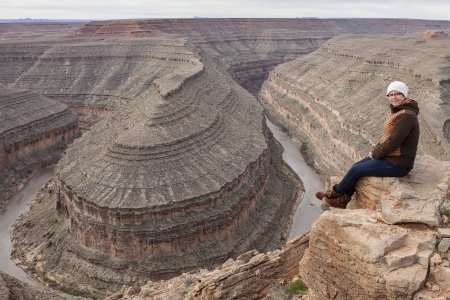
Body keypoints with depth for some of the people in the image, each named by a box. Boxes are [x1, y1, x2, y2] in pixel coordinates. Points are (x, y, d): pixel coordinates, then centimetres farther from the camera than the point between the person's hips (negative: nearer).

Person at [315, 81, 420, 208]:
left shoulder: (406, 116, -23)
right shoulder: (397, 111, 9)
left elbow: (393, 141, -24)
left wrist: (375, 154, -11)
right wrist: (376, 151, 3)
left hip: (397, 164, -9)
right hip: (389, 156, 9)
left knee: (356, 170, -6)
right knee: (356, 166, 5)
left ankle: (335, 192, 17)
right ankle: (343, 200, 12)